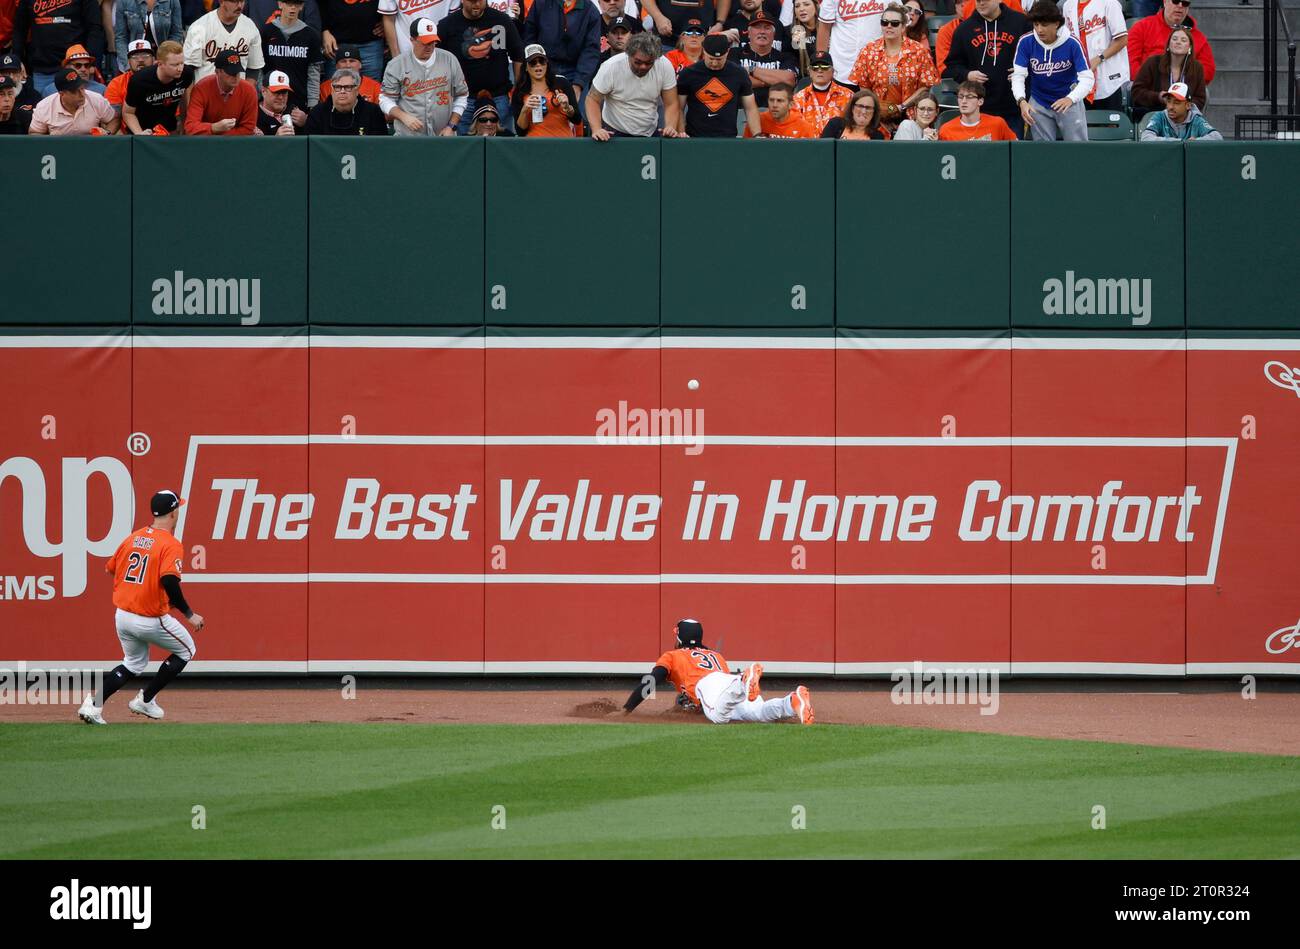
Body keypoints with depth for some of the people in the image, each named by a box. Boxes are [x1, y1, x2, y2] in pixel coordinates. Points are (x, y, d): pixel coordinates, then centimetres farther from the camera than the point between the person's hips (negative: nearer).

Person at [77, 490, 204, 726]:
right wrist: (189, 615, -19)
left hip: (122, 616, 7)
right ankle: (145, 700, 14)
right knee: (185, 651, 17)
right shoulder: (171, 545, -13)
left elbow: (110, 568, 15)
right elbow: (169, 581, -26)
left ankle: (93, 704, 3)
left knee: (134, 663, 24)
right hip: (151, 619, -7)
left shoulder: (132, 538, 8)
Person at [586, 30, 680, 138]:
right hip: (614, 132, -5)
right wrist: (596, 129, -26)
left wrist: (670, 127, -27)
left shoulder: (665, 67, -16)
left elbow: (671, 104, -8)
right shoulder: (610, 67, -20)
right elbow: (593, 100, -11)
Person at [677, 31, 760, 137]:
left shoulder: (739, 74, 5)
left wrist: (757, 135, -3)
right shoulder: (688, 74, 1)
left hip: (728, 139, 1)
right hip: (695, 139, -1)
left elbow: (750, 109, 9)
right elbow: (678, 109, 5)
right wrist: (681, 134, -10)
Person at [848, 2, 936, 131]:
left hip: (909, 116, -1)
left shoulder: (919, 51, 0)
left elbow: (926, 86, -1)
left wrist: (902, 107, -9)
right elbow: (863, 87, 6)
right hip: (878, 116, 1)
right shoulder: (869, 51, 5)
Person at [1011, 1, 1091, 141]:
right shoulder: (1026, 42, -16)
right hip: (1039, 104, 2)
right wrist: (1022, 101, -34)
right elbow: (1018, 75, -15)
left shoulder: (1072, 44, -20)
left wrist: (1070, 99, -41)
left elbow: (1087, 78, -23)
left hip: (1069, 102, -2)